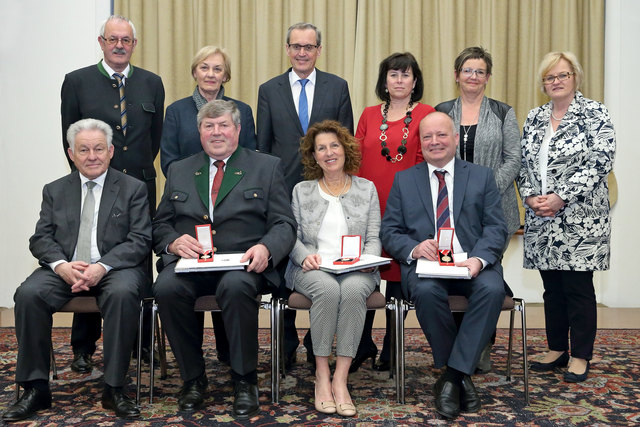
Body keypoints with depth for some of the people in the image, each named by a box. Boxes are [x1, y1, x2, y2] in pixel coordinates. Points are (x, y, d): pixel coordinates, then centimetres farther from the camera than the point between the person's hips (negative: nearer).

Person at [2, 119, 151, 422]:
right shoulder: (55, 190, 16)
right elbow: (41, 238, 9)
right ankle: (35, 388, -14)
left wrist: (102, 267, -18)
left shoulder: (133, 189, 7)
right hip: (64, 269, 3)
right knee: (28, 294, -26)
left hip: (115, 268, -2)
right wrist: (62, 265, -14)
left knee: (123, 293, -35)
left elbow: (140, 240, -3)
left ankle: (114, 389, -24)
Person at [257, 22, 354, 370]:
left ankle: (318, 344, 19)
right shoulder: (269, 90, 7)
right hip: (283, 192, 1)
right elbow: (263, 145, 8)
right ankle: (286, 344, 21)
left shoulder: (337, 87, 6)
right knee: (283, 269, 7)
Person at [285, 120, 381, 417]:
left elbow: (374, 238, 9)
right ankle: (321, 374, -23)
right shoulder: (301, 190, 16)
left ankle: (340, 378, -30)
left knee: (353, 289, -35)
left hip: (356, 270, 0)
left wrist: (368, 259, -12)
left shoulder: (367, 189, 15)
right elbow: (292, 237, 9)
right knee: (327, 288, -35)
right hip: (313, 269, 0)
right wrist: (305, 256, -12)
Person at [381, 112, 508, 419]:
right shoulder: (403, 180, 15)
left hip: (472, 264, 1)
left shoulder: (482, 176, 14)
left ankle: (453, 374, -21)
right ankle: (462, 378, -13)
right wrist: (414, 249, -15)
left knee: (493, 288, -33)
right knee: (426, 291, -34)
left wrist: (479, 259, -18)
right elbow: (389, 232, 8)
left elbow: (496, 228, 4)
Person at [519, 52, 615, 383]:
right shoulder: (534, 119, 12)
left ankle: (581, 356, 15)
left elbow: (601, 161, -13)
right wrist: (530, 196, -6)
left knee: (578, 287, 1)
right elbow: (523, 163, 11)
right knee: (552, 287, 12)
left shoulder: (594, 113, -4)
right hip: (541, 219, 5)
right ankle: (557, 349, 25)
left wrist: (561, 197, -18)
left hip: (580, 218, -5)